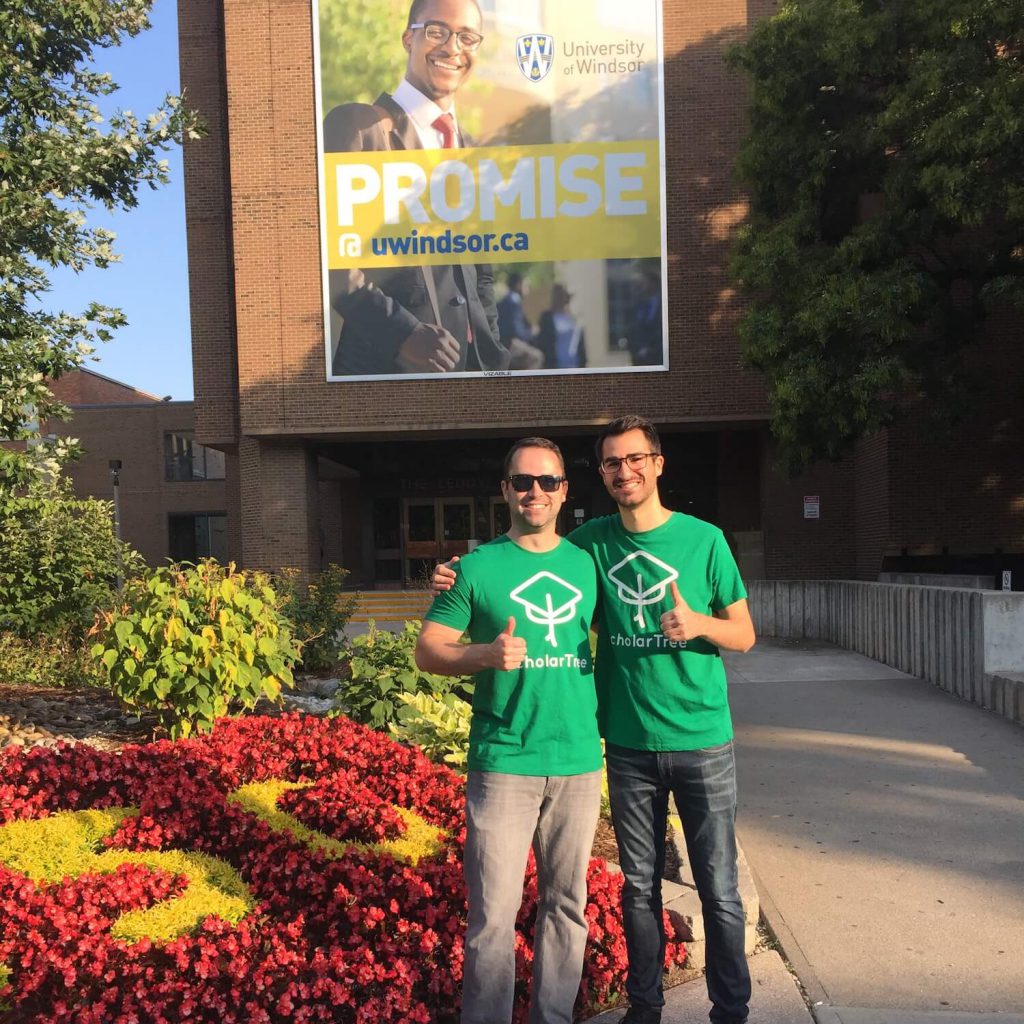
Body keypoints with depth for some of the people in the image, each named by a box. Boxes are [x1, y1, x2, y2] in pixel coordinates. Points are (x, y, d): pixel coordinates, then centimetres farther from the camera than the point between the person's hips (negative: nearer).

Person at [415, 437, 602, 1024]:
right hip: (502, 762, -3)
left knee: (567, 905, 15)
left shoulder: (586, 564, 7)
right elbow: (428, 650, -1)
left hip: (579, 761, 3)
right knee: (494, 915, 0)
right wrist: (485, 654, -19)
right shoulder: (479, 567, -1)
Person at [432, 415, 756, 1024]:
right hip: (629, 746, 2)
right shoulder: (592, 541, 1)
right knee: (639, 887, 15)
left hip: (703, 744, -2)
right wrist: (464, 580, -6)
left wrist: (699, 624, -20)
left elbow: (745, 635, 1)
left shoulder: (704, 539, -4)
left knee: (719, 890, 7)